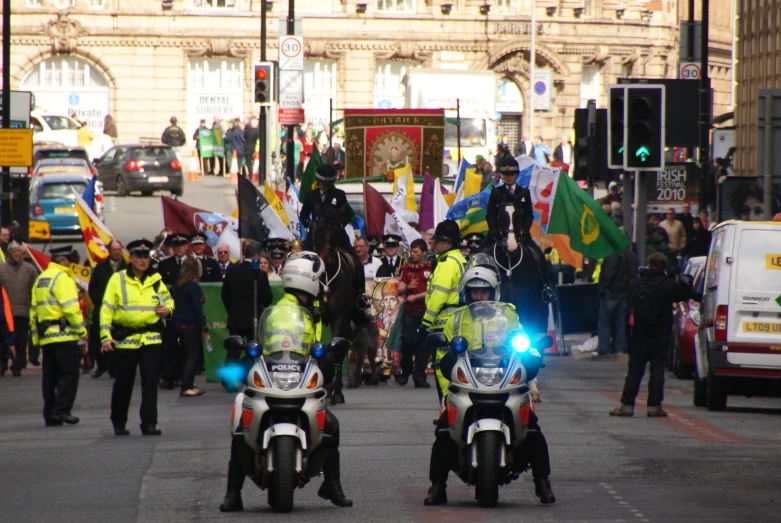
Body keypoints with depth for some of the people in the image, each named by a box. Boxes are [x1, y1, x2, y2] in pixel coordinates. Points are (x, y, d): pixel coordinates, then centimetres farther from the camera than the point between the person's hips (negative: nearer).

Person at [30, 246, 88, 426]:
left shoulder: (40, 279, 18)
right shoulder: (62, 278, -8)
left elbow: (34, 310, 19)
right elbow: (71, 308, -15)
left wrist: (36, 338, 20)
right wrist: (82, 335, -11)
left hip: (46, 337, 8)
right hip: (64, 336, -8)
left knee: (50, 376, 10)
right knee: (69, 373, -5)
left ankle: (50, 415, 9)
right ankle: (61, 410, -14)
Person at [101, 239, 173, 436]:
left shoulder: (156, 280, 10)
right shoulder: (118, 279, 1)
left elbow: (168, 299, 26)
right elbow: (106, 309, -1)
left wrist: (168, 309, 1)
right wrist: (106, 336, -9)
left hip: (151, 338, 1)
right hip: (124, 338, -1)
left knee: (150, 381, -7)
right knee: (123, 383, 8)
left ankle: (149, 423, -5)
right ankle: (118, 423, 23)